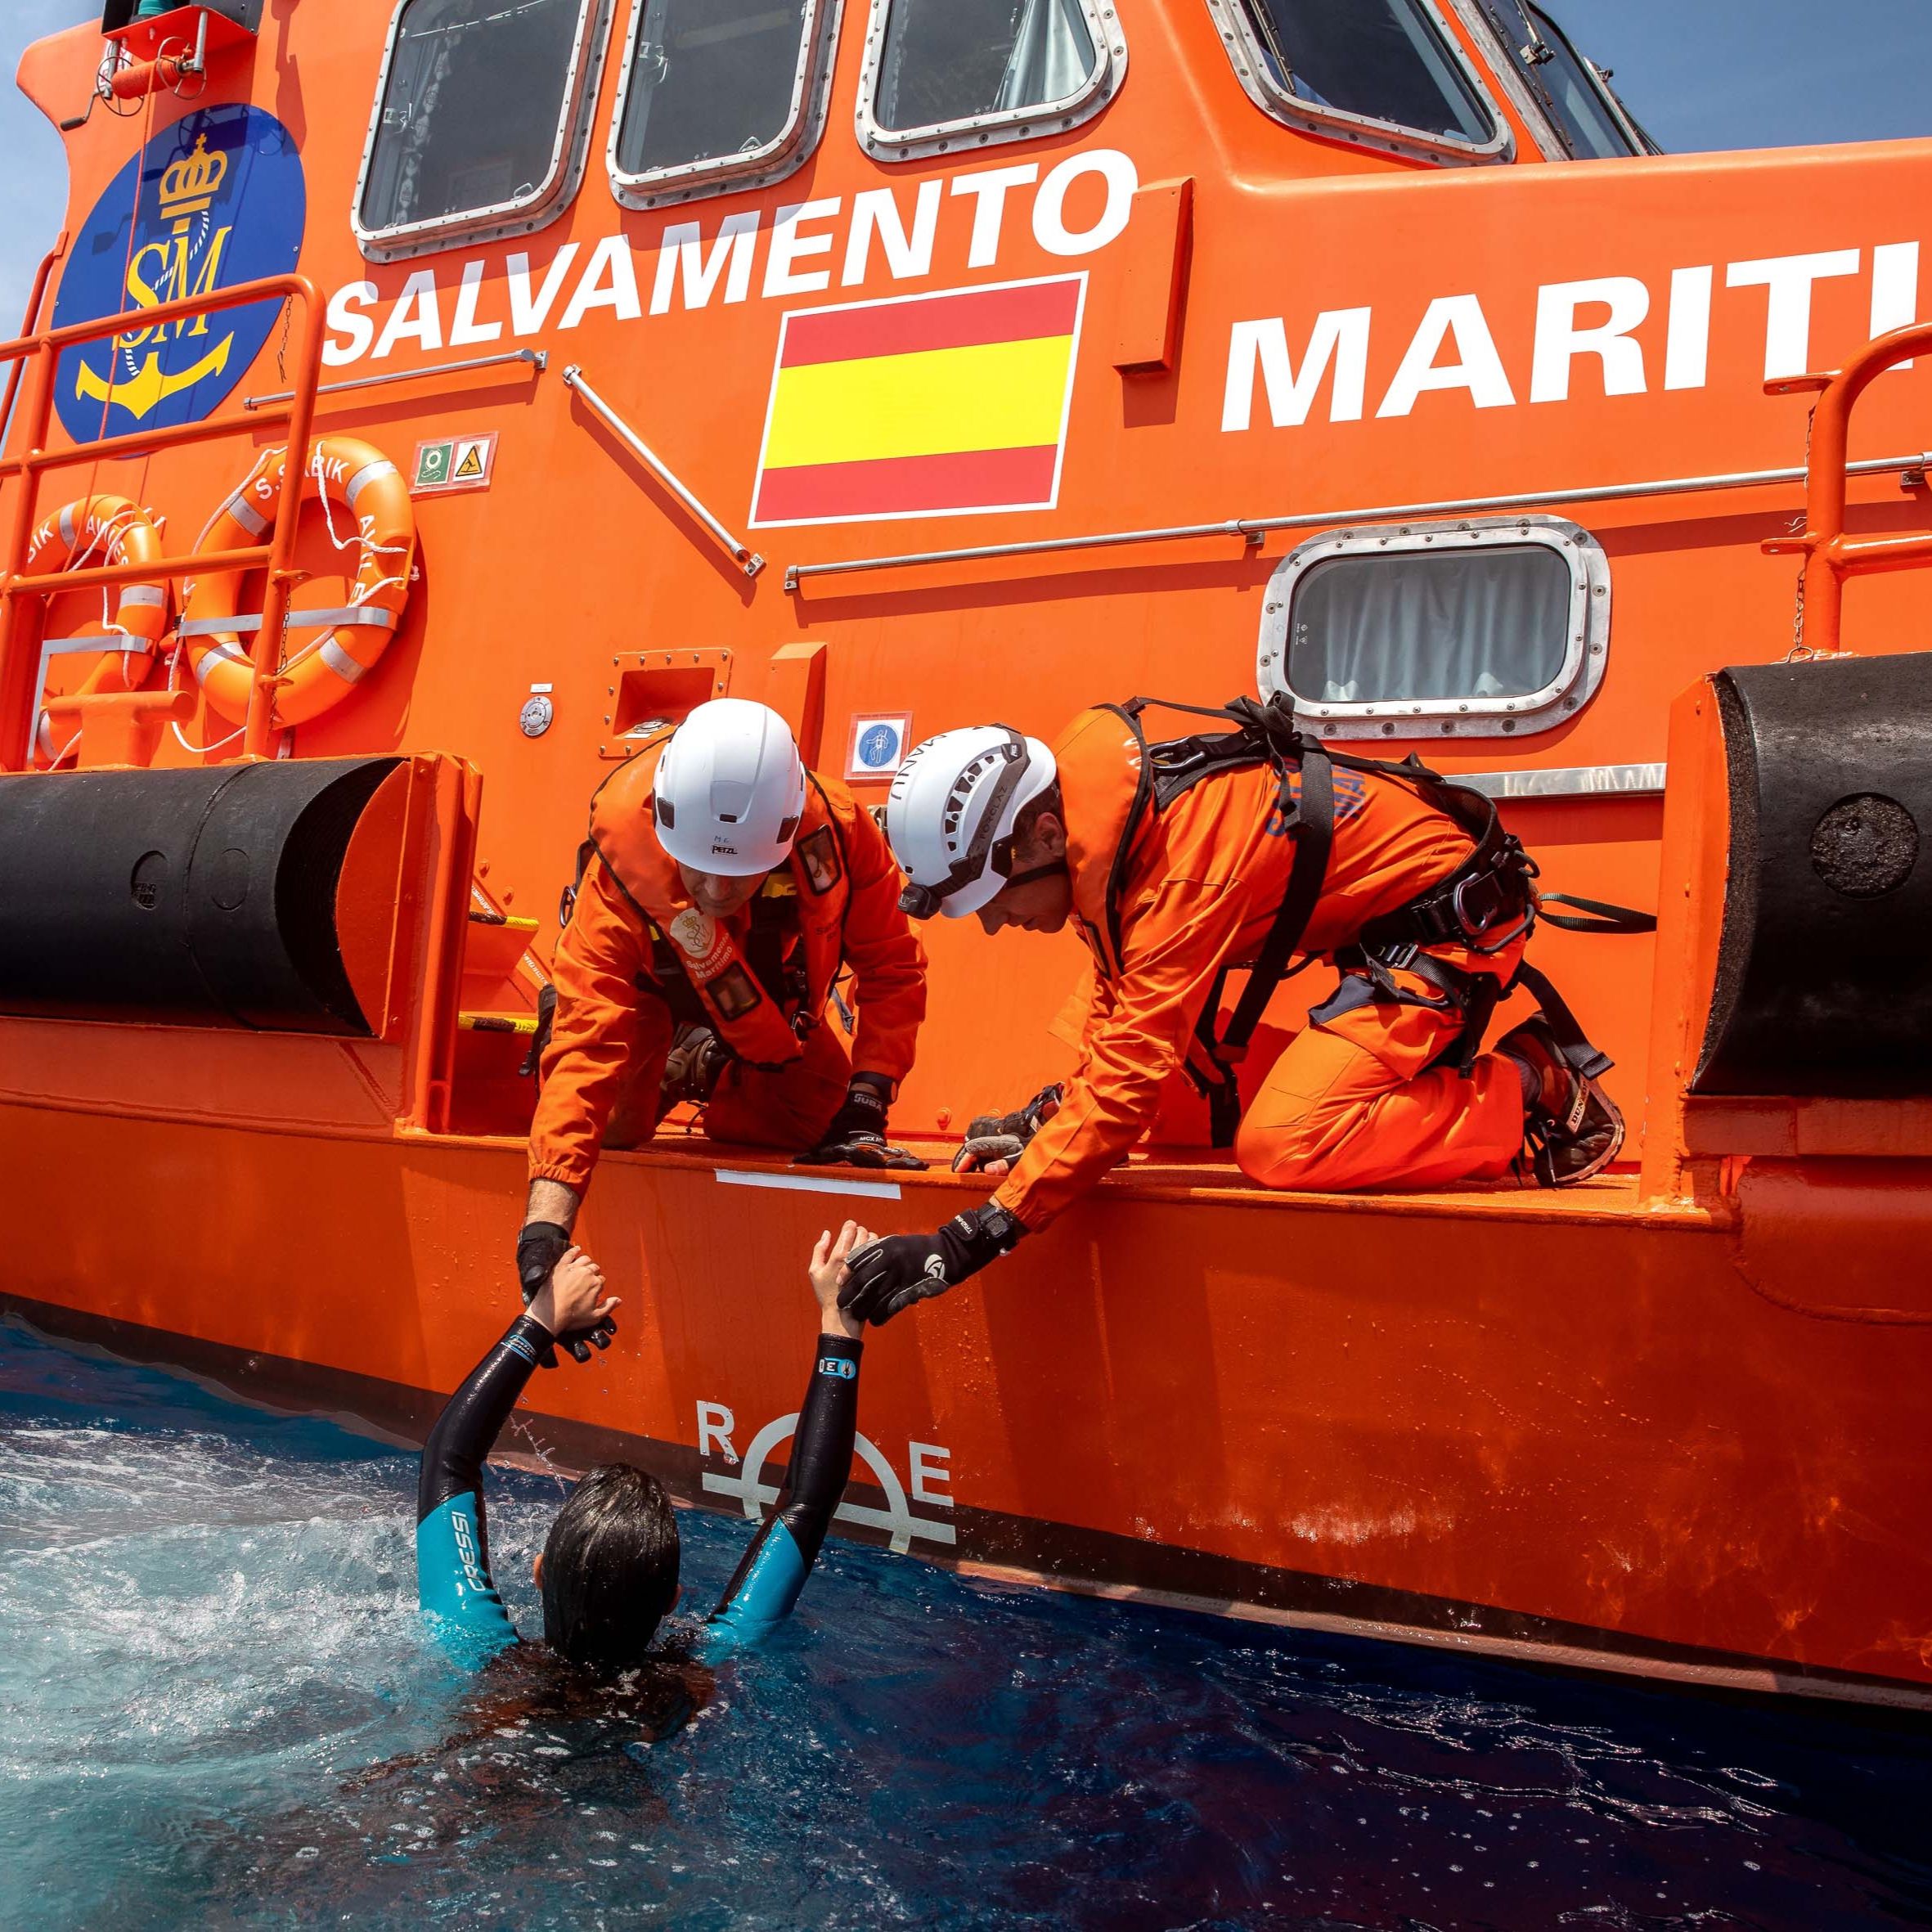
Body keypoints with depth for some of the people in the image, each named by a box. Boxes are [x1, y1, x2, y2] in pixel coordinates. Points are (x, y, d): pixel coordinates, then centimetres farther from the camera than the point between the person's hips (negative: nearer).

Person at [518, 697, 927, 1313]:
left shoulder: (835, 830, -39)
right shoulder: (619, 874, -44)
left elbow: (892, 968, -24)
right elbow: (585, 1042, -48)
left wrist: (866, 1103, -32)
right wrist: (545, 1221, -58)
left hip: (772, 1004, 1)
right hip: (656, 984, -1)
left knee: (822, 1120, -4)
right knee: (615, 1121, -12)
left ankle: (715, 1080, 24)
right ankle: (683, 1063, 20)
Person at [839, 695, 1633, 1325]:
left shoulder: (1181, 863, -32)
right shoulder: (1083, 800, -5)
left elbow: (1128, 1080, -35)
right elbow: (1121, 986, 10)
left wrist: (972, 1239, -36)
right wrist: (1052, 1115, 0)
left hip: (1448, 918, -10)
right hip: (1369, 921, 10)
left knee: (1282, 1147, -24)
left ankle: (1534, 1090, -8)